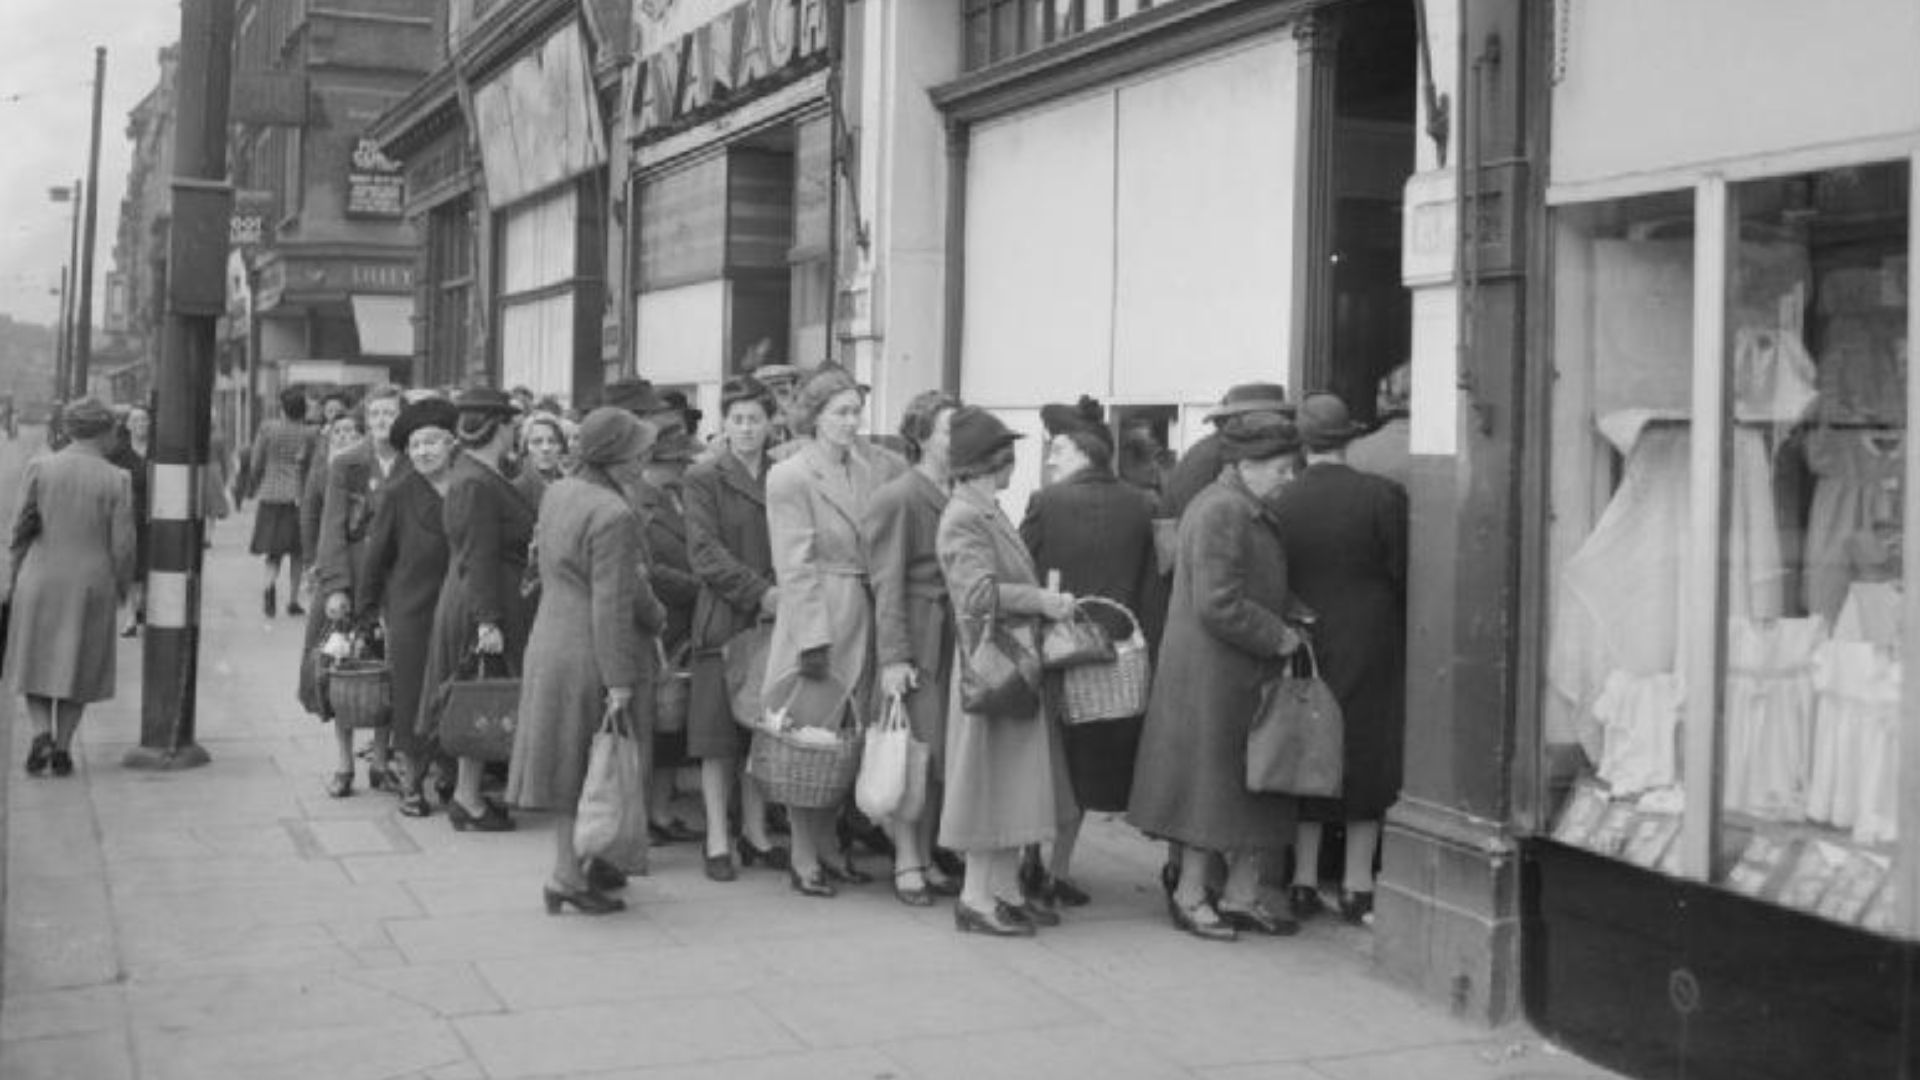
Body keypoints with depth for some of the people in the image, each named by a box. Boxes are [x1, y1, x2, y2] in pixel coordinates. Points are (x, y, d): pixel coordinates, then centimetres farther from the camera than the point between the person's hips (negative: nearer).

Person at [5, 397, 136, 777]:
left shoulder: (39, 468, -6)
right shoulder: (117, 481, -10)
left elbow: (23, 529, -4)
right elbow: (122, 547, -9)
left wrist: (18, 577, 9)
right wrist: (122, 589, 8)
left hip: (40, 584, 1)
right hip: (91, 587, -1)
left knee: (34, 663, 16)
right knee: (77, 667, 14)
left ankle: (42, 735, -3)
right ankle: (62, 749, 12)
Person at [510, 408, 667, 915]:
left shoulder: (556, 493, 5)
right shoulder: (613, 515, -22)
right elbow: (611, 604, -23)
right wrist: (620, 680, -20)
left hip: (550, 640, 8)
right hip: (593, 653, -8)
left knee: (569, 763, 17)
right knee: (600, 769, 4)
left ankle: (568, 864, 27)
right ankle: (572, 877, 8)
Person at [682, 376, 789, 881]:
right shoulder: (704, 478, -1)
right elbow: (705, 551, -9)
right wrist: (760, 591, -17)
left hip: (775, 619, 4)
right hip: (723, 620, -3)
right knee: (719, 737, 1)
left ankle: (755, 833, 20)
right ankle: (718, 841, 8)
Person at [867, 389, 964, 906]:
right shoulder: (897, 498, -8)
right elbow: (887, 582, -11)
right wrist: (893, 656, -16)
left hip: (953, 635, 6)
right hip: (915, 635, -6)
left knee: (941, 752, 8)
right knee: (915, 751, -3)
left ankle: (926, 857, 19)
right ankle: (906, 863, 7)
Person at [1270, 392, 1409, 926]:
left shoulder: (1280, 503, -5)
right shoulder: (1382, 495, -10)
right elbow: (1405, 576, -7)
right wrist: (1410, 637, 7)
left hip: (1302, 648, 2)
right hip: (1370, 652, -2)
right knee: (1367, 757, 6)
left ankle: (1304, 881, 16)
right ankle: (1357, 888, 9)